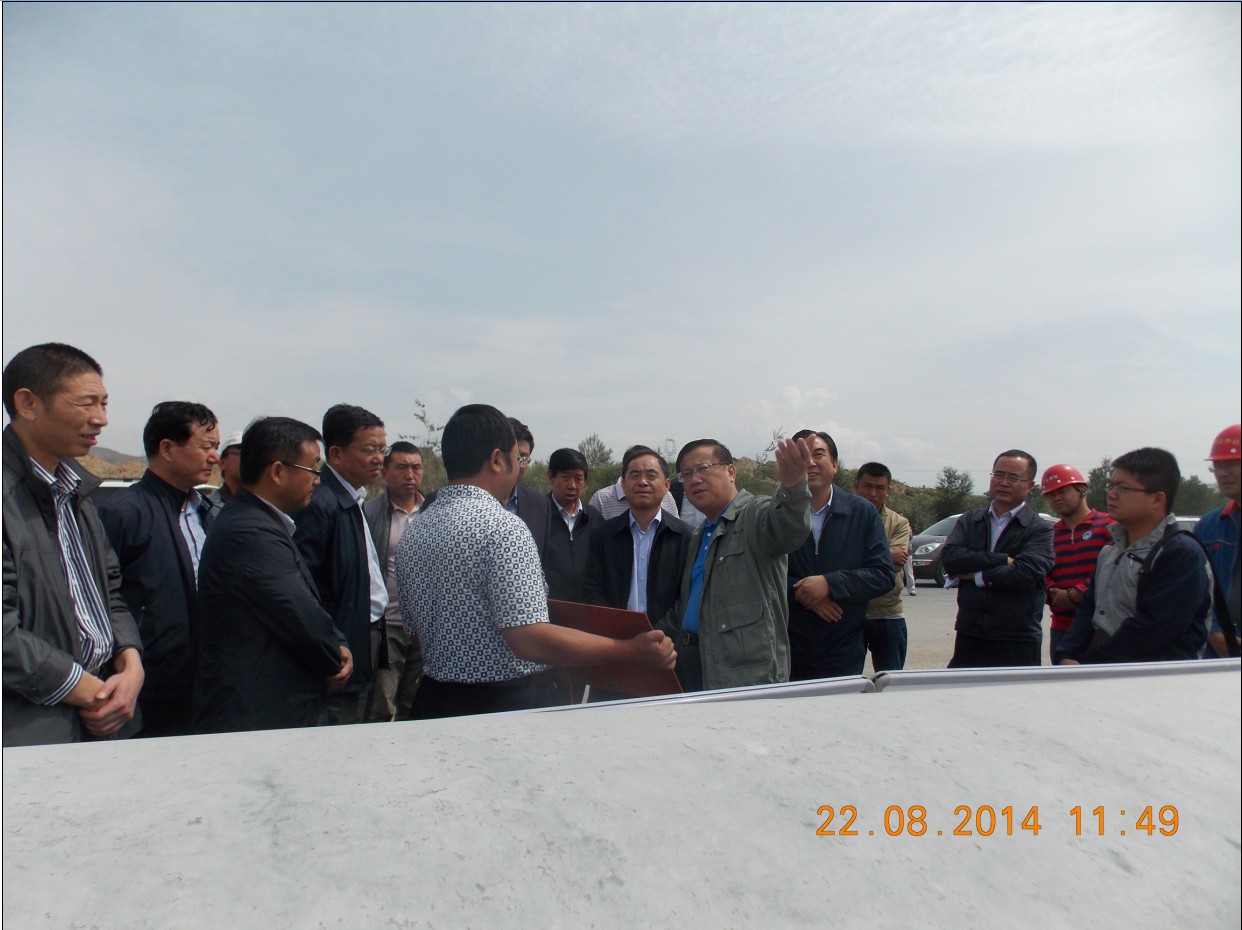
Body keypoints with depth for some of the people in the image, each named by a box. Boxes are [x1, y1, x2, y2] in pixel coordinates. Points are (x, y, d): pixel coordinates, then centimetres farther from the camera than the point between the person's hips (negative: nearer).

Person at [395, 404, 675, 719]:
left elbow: (415, 630, 12)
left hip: (433, 699, 8)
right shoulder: (503, 528, -19)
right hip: (503, 704, -8)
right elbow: (529, 640, -25)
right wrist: (631, 650, -22)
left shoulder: (413, 532, 5)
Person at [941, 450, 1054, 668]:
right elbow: (949, 559, -8)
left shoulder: (1039, 530, -2)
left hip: (1018, 643, -3)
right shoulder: (969, 520, 9)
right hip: (969, 636, 3)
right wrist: (1002, 559, -16)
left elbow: (1027, 573, -18)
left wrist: (974, 575, -8)